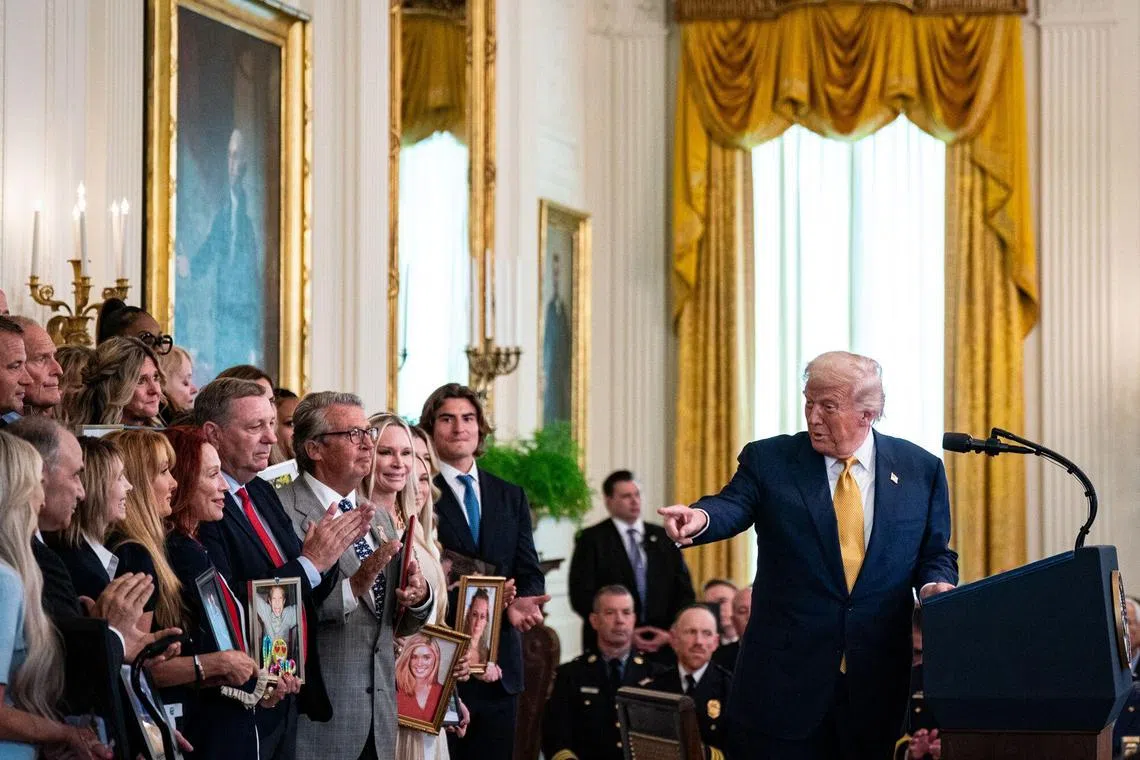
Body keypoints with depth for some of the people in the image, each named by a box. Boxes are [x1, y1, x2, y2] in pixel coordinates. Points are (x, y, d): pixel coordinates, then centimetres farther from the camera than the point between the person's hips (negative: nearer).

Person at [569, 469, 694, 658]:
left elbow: (684, 592, 12)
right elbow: (581, 596, -4)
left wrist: (671, 633, -4)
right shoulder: (592, 540, 3)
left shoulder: (664, 538, 13)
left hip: (663, 644, 3)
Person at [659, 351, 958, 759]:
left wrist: (936, 585, -10)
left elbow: (934, 554, 12)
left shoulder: (921, 469, 6)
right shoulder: (768, 460, 2)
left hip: (877, 680, 1)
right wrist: (700, 518, -37)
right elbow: (733, 506, -15)